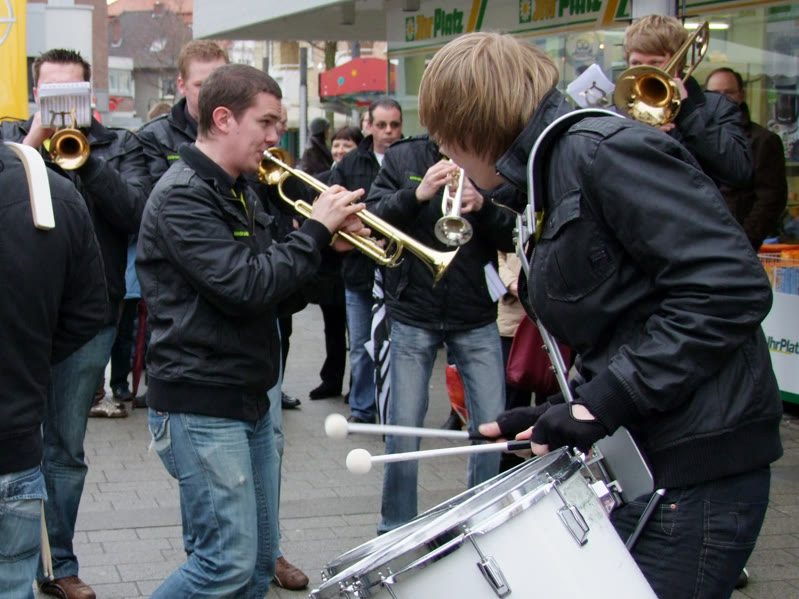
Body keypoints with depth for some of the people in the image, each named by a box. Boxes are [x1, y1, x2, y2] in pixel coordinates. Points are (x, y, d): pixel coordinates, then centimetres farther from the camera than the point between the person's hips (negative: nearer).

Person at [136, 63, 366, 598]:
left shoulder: (241, 192, 16)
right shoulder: (182, 196, -15)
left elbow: (274, 282, 17)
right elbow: (244, 286, -23)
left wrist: (329, 239, 1)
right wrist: (316, 229, -14)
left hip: (248, 398, 10)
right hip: (201, 404, -9)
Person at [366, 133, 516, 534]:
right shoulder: (403, 157, 2)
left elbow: (514, 238, -4)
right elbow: (372, 215, -9)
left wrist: (482, 206, -23)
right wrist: (417, 193, -26)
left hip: (476, 318, 1)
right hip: (413, 315, -1)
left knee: (492, 424, 0)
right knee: (404, 425, 2)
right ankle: (396, 527, 17)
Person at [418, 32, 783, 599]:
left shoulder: (602, 151, -12)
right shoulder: (553, 181, 18)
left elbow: (733, 287, -21)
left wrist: (602, 404, -20)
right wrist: (556, 414, 7)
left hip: (695, 466, -9)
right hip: (641, 459, 9)